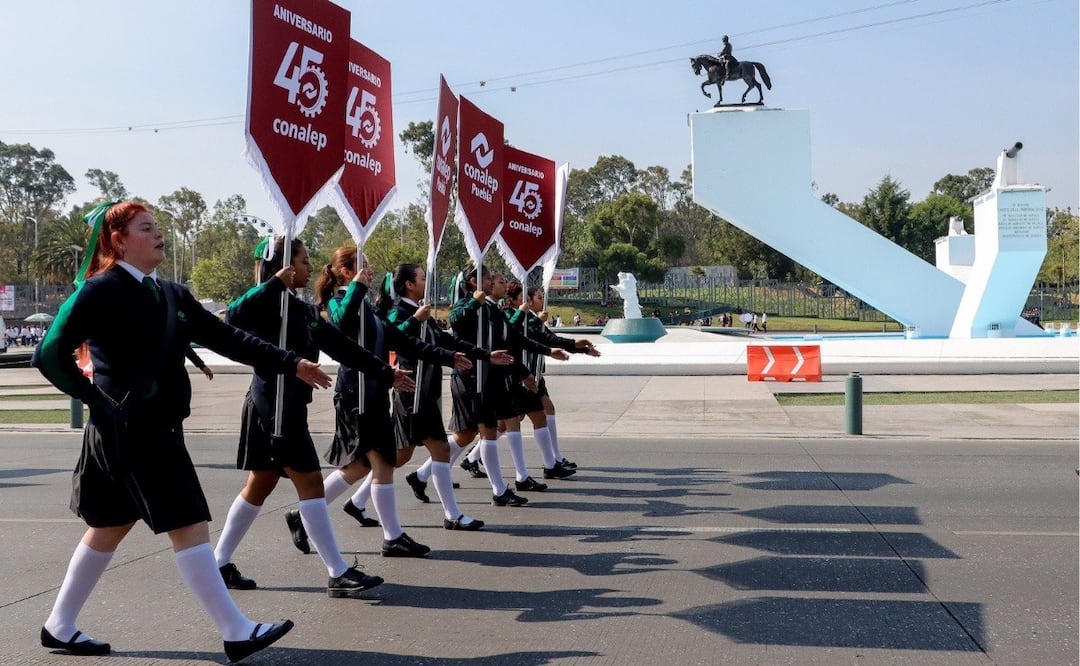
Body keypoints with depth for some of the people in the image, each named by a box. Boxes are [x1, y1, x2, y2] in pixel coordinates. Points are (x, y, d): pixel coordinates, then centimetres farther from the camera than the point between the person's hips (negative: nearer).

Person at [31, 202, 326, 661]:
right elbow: (51, 355, -13)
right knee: (189, 526, -8)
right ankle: (236, 632, -3)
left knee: (111, 526, 17)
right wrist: (97, 400, -13)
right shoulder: (100, 291, -11)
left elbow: (227, 338, 7)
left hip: (158, 427, 9)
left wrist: (291, 364, 1)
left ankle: (59, 627, 32)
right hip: (129, 429, -9)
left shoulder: (170, 294, 11)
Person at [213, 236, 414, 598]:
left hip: (290, 406, 9)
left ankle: (220, 562, 25)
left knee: (261, 485, 14)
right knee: (310, 481, -8)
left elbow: (342, 347, 16)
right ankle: (339, 574, -4)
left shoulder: (304, 310, 15)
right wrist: (274, 283, -27)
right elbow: (234, 317, -32)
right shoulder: (268, 302, -10)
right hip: (273, 405, -9)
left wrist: (386, 372, 15)